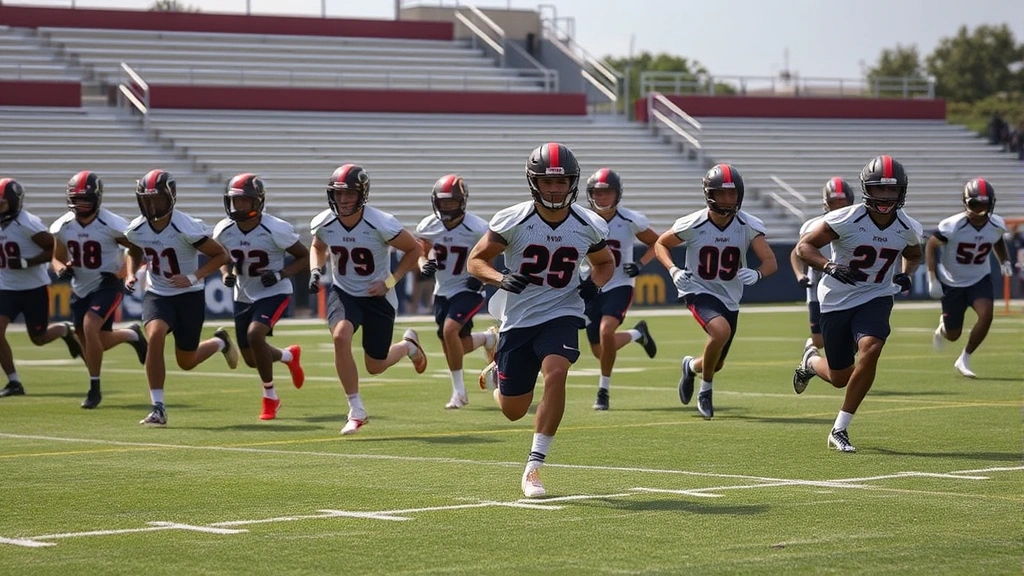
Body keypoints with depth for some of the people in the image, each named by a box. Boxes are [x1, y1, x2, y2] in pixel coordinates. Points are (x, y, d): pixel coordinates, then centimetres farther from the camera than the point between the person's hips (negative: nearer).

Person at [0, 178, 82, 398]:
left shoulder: (28, 224, -19)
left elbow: (55, 249, -18)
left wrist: (26, 263, -24)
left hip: (34, 288, -6)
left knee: (39, 338, 4)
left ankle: (65, 330, 38)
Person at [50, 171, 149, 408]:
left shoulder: (111, 225, -18)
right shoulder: (63, 227, -4)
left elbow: (137, 250, -5)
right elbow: (57, 258, 11)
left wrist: (123, 273, -17)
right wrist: (61, 269, -11)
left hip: (107, 286, -6)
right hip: (80, 289, 6)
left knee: (89, 328, -25)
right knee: (96, 343, 7)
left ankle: (95, 389, -10)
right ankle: (131, 335, 40)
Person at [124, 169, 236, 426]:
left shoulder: (186, 228, -23)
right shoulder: (136, 230, -8)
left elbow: (221, 255, -14)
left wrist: (193, 277, -24)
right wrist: (131, 275, -3)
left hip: (189, 296, -3)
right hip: (157, 295, 3)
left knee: (186, 362, 6)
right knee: (155, 335, -27)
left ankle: (220, 342, 43)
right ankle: (158, 408, -19)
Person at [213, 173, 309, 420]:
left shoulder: (275, 229, -21)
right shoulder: (224, 230, -8)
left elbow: (305, 257, -11)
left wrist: (280, 274, -25)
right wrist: (226, 274, -9)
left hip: (274, 293, -6)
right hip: (244, 296, 6)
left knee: (255, 334, -30)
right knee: (252, 360, 10)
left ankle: (270, 397, -11)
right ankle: (289, 355, 46)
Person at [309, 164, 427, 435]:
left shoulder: (381, 225, -24)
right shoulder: (323, 223, -12)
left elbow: (415, 250, -9)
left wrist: (390, 281, -16)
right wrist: (315, 271, -7)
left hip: (377, 297, -2)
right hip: (343, 293, 2)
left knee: (375, 367, 5)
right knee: (341, 337, -29)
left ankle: (408, 345, 43)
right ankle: (356, 411, -15)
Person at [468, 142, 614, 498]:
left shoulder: (589, 226, -5)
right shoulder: (513, 221, -12)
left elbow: (605, 263, 15)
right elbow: (476, 260, -4)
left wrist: (593, 284, -8)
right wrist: (500, 279, -24)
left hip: (562, 314, 0)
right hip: (519, 319, 0)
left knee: (556, 373, -29)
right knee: (514, 411, 7)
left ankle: (534, 467, -19)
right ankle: (499, 374, 48)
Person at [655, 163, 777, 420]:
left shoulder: (748, 226, -11)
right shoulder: (693, 225, -15)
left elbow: (771, 262, -14)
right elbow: (661, 244, 1)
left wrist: (757, 274, -37)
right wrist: (673, 270, -18)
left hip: (729, 298, 4)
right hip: (698, 291, -4)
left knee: (716, 364, 13)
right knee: (721, 331, -34)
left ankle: (692, 366, 52)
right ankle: (706, 391, -10)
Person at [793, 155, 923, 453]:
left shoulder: (907, 228, -4)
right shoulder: (846, 220, -18)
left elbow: (913, 255, 19)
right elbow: (804, 246, -13)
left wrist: (907, 275, -4)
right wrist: (830, 267, -30)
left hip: (876, 298, 2)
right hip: (837, 301, -2)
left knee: (870, 349, -28)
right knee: (840, 378, 6)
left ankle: (840, 430, -15)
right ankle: (811, 361, 48)